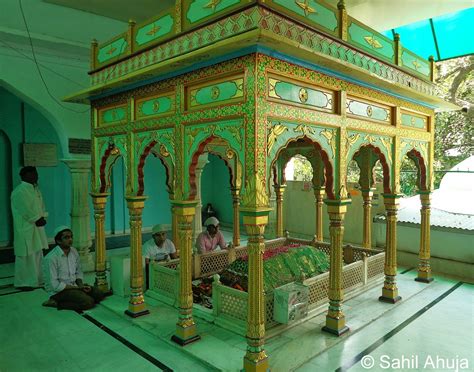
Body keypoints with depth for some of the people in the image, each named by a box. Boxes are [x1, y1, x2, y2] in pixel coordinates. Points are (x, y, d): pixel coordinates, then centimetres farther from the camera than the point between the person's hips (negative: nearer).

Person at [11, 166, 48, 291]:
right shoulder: (19, 191, -16)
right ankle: (23, 283, 11)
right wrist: (37, 219, -13)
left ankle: (37, 280, 26)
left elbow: (41, 206, 14)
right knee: (26, 256, -1)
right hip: (25, 229, -9)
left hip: (37, 228, 9)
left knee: (37, 254, 15)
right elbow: (26, 211, -20)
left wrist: (43, 218, -2)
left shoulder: (35, 189, 11)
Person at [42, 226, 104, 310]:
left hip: (73, 285, 8)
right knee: (88, 302, -24)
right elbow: (54, 285, -21)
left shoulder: (74, 251, 1)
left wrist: (81, 285, -7)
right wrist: (77, 288, -17)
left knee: (99, 294, -7)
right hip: (58, 290, -8)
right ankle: (57, 303, -7)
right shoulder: (51, 258, -21)